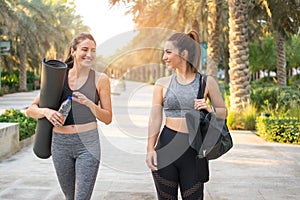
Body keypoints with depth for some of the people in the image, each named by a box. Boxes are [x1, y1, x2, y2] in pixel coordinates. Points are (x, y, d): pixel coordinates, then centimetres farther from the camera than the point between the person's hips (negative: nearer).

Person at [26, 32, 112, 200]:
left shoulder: (100, 79, -2)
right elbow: (31, 110, 5)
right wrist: (46, 111, -17)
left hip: (87, 143, -3)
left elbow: (107, 118, 0)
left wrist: (89, 103, -18)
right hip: (60, 143, 3)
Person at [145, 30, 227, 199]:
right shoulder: (162, 84, 4)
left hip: (194, 150, -1)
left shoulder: (207, 82, 2)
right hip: (166, 149, 1)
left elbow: (224, 112, 10)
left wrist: (210, 110, -12)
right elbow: (155, 118, 1)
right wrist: (150, 149, -9)